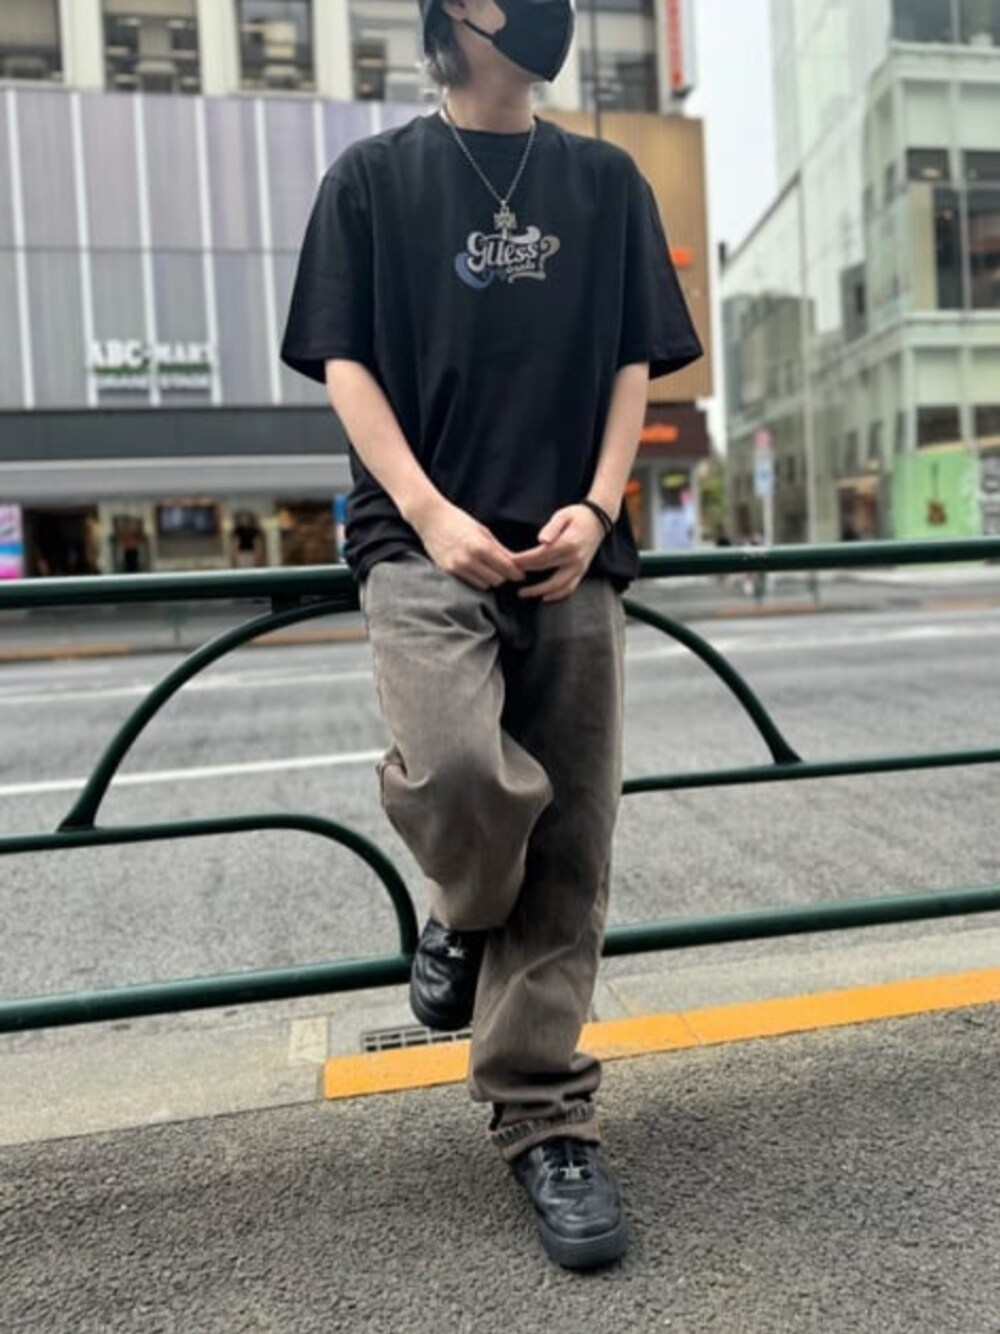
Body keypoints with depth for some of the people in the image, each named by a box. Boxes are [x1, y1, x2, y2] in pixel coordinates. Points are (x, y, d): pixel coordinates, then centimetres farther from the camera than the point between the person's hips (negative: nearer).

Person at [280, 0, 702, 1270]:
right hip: (423, 543, -2)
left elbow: (635, 363, 12)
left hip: (570, 559, 3)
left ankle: (544, 1119, 17)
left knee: (569, 844, 0)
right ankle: (464, 917, 9)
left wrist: (594, 508, -6)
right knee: (461, 767, -28)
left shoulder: (606, 182, 17)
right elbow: (344, 363, 4)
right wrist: (431, 514, -11)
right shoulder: (375, 176, 12)